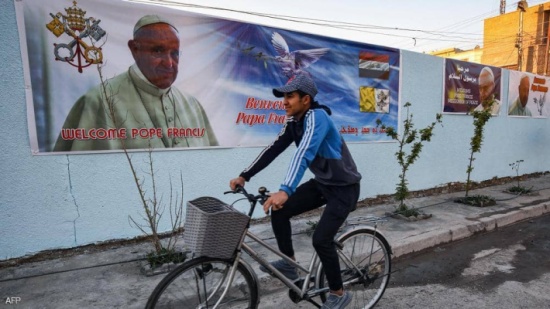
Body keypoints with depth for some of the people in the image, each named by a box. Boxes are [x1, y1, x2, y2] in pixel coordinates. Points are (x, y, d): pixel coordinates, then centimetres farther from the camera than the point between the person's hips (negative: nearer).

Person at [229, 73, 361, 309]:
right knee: (279, 210, -5)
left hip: (344, 187, -7)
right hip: (321, 183, 8)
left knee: (321, 240, -12)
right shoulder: (294, 121, 0)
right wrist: (244, 176, -7)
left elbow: (305, 153, -41)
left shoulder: (317, 116, -26)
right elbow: (273, 149, -1)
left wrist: (285, 190, -54)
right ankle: (289, 264, 14)